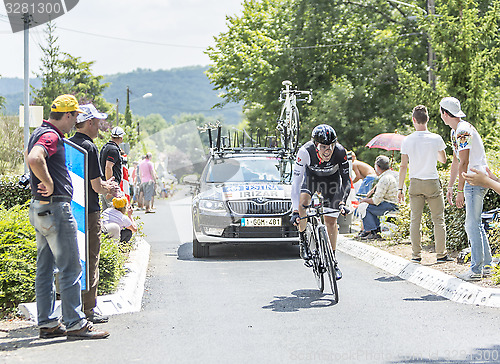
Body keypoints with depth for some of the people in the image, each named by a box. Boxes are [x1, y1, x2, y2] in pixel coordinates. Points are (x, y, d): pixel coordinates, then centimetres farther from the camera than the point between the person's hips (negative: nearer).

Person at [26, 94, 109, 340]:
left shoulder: (40, 133, 16)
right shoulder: (51, 136, -16)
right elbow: (34, 159, -35)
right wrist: (49, 184, -23)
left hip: (40, 209, 11)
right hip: (55, 208, -11)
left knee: (45, 268, 12)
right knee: (70, 268, -6)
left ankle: (47, 323, 16)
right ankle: (75, 324, -4)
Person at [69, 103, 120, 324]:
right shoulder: (89, 147, -14)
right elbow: (96, 186, -16)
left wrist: (104, 186, 15)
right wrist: (108, 188, 6)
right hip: (89, 213, -8)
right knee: (90, 262, -3)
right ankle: (87, 311, 0)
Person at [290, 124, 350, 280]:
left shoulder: (340, 152, -35)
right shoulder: (305, 151, -38)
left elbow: (346, 180, -25)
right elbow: (296, 181, -35)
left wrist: (342, 202, -39)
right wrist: (295, 210, -42)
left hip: (332, 177, 1)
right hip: (311, 174, -1)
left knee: (331, 220, -2)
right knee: (303, 201, -29)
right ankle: (303, 241, -7)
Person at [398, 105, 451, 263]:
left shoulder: (408, 140, -4)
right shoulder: (436, 139, -6)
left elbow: (403, 166, -2)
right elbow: (443, 160, 9)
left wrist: (400, 188, 4)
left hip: (415, 183, 1)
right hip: (432, 183, -1)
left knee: (415, 220, 8)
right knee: (438, 220, 6)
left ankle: (416, 254, 8)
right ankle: (441, 254, 5)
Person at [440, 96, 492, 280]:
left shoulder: (463, 131, -17)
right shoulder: (455, 131, 16)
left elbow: (464, 163, -21)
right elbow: (456, 161, 23)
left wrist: (460, 191, -20)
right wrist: (450, 187, 24)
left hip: (476, 181, -10)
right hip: (473, 181, 10)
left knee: (472, 224, -9)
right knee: (475, 223, 14)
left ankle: (476, 269, -8)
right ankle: (486, 264, 19)